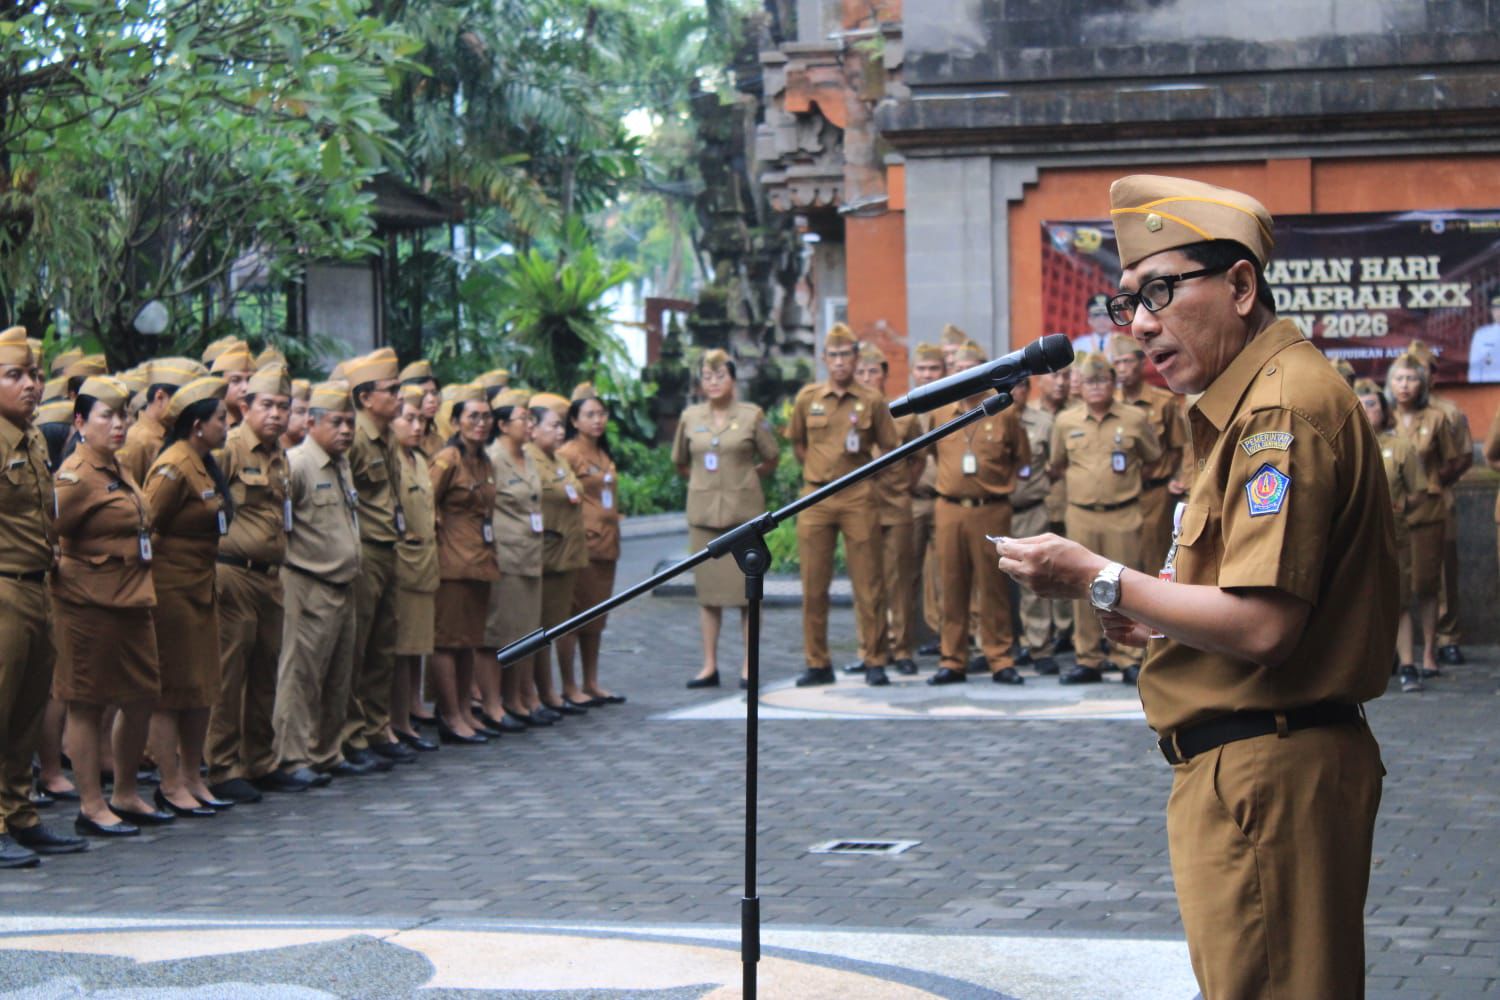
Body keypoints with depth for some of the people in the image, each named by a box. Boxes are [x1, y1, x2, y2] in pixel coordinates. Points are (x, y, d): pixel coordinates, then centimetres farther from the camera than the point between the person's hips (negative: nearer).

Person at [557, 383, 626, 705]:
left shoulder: (604, 455, 16)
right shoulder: (568, 453, -9)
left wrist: (612, 532, 17)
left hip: (605, 543, 8)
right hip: (580, 543, -8)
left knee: (596, 617, 12)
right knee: (573, 615, -3)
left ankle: (591, 684, 19)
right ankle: (569, 687, 2)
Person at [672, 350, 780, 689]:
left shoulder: (752, 415, 1)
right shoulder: (690, 417, 8)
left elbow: (771, 460, 9)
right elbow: (680, 463, 20)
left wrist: (743, 477, 6)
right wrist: (704, 480, 12)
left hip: (743, 511, -2)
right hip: (703, 511, 2)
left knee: (747, 590, -1)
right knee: (707, 590, 3)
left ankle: (748, 664, 5)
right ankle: (709, 665, 8)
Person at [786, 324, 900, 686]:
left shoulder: (871, 401, 1)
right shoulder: (808, 398, 6)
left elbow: (890, 448, 9)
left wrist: (863, 473, 7)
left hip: (858, 497, -2)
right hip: (815, 498, 2)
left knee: (867, 583, -1)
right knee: (813, 584, 3)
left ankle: (875, 661, 5)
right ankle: (817, 663, 9)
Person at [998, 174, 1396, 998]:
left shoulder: (1285, 404, -17)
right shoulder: (1257, 401, 17)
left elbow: (1261, 627, -25)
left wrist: (1099, 582, -16)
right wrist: (1162, 611, 10)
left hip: (1264, 773, -11)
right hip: (1255, 766, 11)